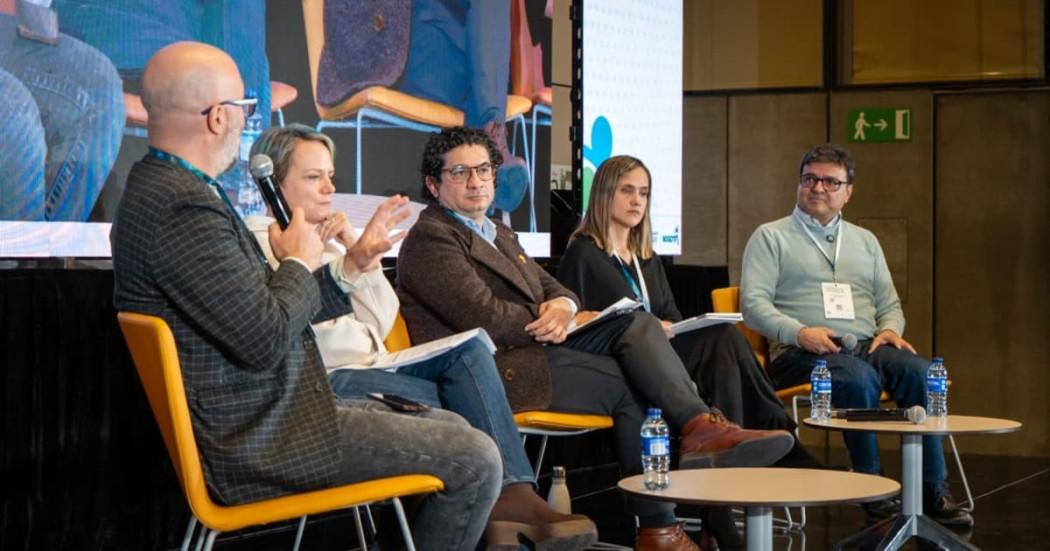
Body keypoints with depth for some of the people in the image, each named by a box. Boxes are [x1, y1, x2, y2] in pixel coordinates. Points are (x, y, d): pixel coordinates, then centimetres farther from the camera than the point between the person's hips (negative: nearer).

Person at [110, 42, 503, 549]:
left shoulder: (162, 188, 10)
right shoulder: (184, 208, -23)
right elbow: (266, 339, -24)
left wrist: (352, 264, 11)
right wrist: (300, 263, -7)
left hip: (257, 418, 11)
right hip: (260, 445, -10)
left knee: (450, 428, 17)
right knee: (476, 461, -8)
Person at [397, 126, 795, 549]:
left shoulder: (500, 236, 27)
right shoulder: (429, 240, -5)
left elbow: (554, 289, 20)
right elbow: (489, 319, -17)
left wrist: (561, 306, -6)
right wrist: (568, 322, -5)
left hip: (537, 348, 9)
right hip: (496, 371, -8)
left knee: (638, 324, -14)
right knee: (632, 385, -16)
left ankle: (700, 428, -27)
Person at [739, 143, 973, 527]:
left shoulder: (865, 241, 27)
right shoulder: (771, 237, 11)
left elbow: (889, 303, 26)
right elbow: (753, 303, -1)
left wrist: (890, 329, 1)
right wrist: (799, 332, -17)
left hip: (866, 347, 4)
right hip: (802, 353, -4)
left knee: (920, 371, -28)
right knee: (859, 377, -37)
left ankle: (933, 492, -24)